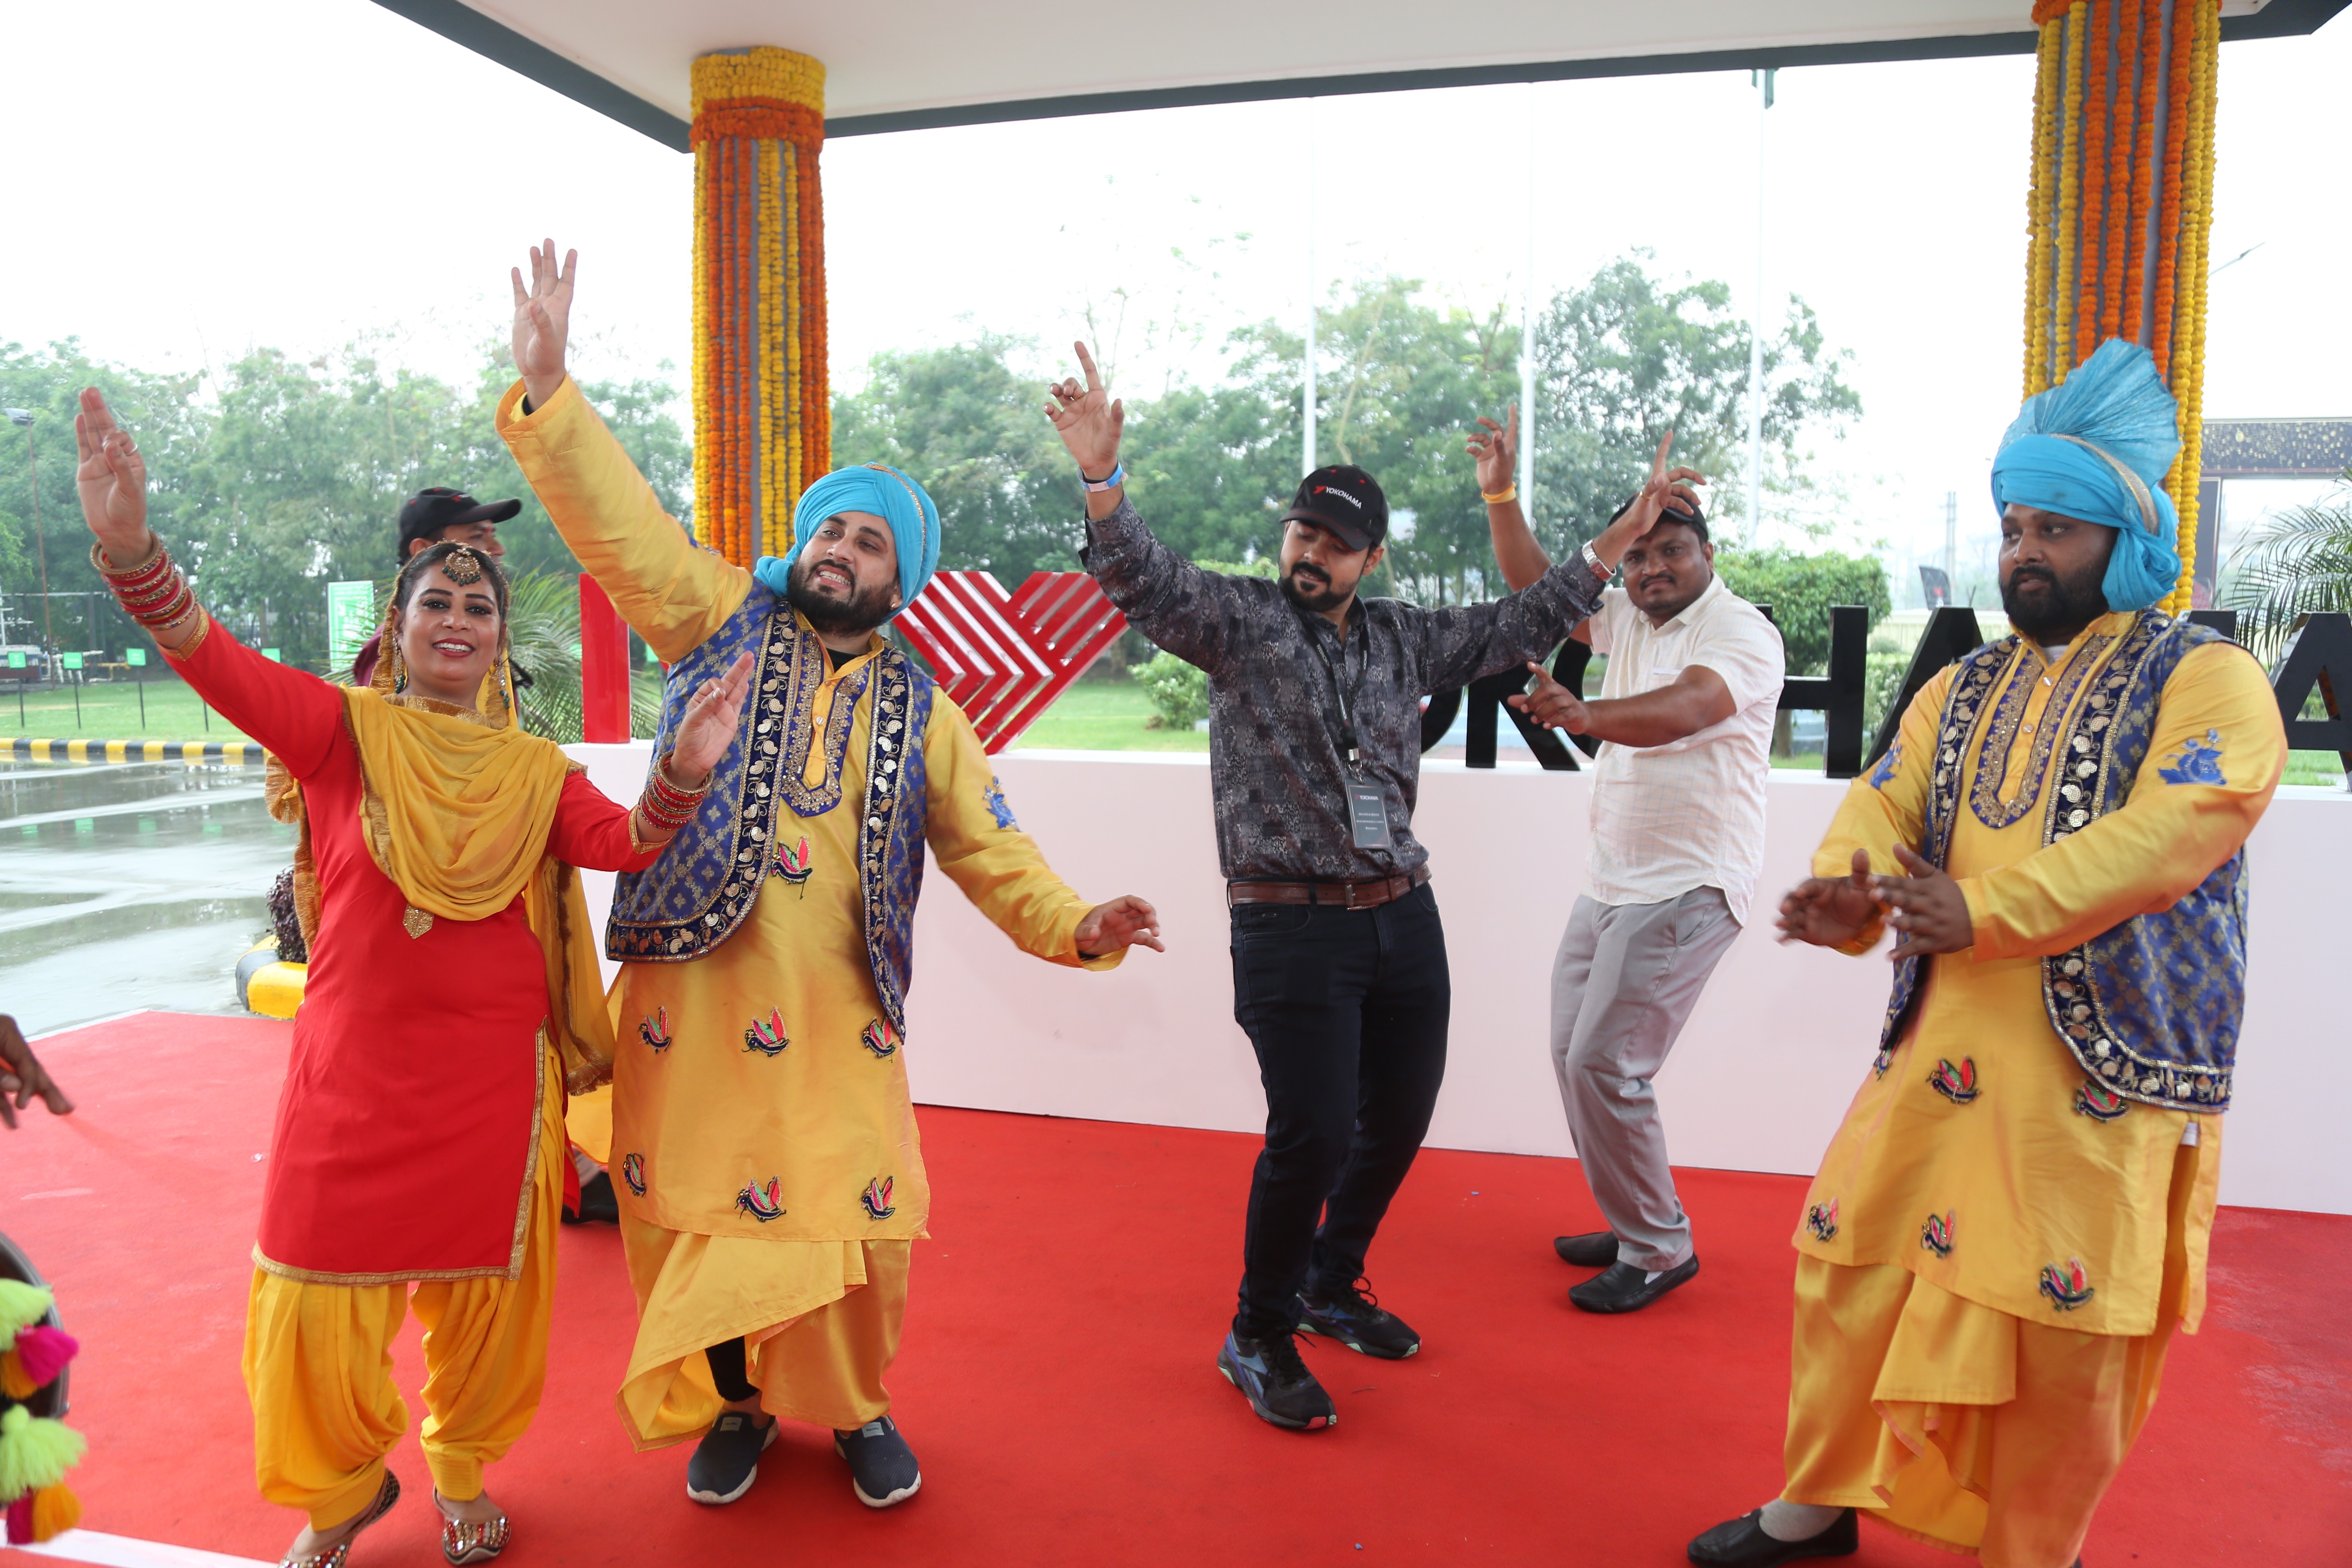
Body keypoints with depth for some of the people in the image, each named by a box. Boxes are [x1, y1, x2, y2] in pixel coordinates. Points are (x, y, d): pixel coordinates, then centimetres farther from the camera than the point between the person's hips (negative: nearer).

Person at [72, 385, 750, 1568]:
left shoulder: (534, 769, 2)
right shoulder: (342, 730, -3)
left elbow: (625, 841, -13)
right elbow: (216, 660, -18)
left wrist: (683, 773, -33)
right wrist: (129, 545, -34)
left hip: (493, 1074, 1)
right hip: (352, 1069, -1)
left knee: (483, 1289, 13)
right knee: (320, 1303, 8)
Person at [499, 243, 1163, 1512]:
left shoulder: (921, 715, 8)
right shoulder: (722, 622, 4)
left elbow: (991, 851, 4)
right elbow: (618, 524, -6)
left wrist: (1074, 925, -13)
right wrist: (546, 387, -18)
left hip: (838, 1023, 1)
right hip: (691, 1000, 0)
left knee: (850, 1225, 5)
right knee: (701, 1212, 11)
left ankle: (857, 1409, 31)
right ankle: (734, 1405, 35)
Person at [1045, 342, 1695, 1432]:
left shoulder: (1403, 639, 14)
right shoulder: (1237, 621, -1)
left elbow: (1515, 628, 21)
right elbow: (1147, 583, -16)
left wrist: (1614, 541, 19)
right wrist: (1102, 480, -33)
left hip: (1403, 918, 6)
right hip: (1292, 926, -6)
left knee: (1398, 1118, 14)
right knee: (1313, 1133, -10)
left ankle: (1330, 1287, 39)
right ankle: (1258, 1339, 14)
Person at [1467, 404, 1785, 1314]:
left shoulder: (1741, 632, -13)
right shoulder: (1628, 621, 12)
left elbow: (1682, 709, -32)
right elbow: (1536, 587, 13)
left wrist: (1582, 715, -50)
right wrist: (1500, 494, 1)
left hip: (1685, 889, -8)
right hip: (1609, 881, 8)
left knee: (1605, 1065, -12)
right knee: (1573, 1057, 10)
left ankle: (1658, 1248, 7)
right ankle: (1632, 1224, 26)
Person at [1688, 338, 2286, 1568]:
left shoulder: (2207, 681, -4)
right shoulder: (1959, 692, 14)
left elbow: (2166, 836, -20)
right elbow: (1883, 805, 2)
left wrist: (1986, 910, -28)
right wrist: (1845, 895, -20)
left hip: (2102, 1076, -5)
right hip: (1935, 1054, 6)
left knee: (2065, 1339, 3)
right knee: (1849, 1272, 11)